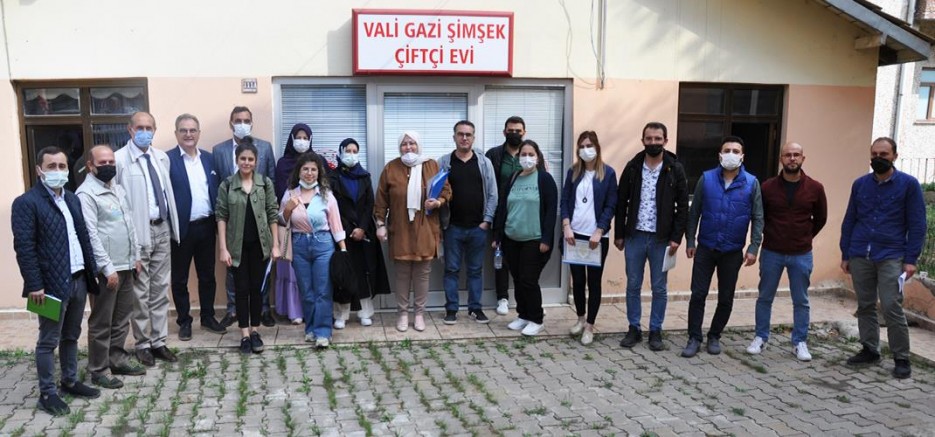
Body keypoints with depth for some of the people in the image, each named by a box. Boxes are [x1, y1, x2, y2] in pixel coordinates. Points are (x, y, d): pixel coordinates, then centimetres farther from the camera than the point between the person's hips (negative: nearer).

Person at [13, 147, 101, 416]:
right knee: (48, 341, 4)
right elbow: (24, 248, -15)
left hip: (78, 280, 7)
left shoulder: (72, 199, 12)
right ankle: (47, 393, 15)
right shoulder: (27, 202, -11)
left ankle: (70, 382, 31)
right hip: (52, 283, -7)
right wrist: (34, 285, -18)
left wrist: (92, 271, 9)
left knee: (71, 336, 18)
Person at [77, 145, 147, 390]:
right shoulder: (86, 194, -13)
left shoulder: (118, 190, 13)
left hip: (126, 266, 8)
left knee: (122, 318, 15)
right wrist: (108, 268, -20)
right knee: (101, 322, 2)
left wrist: (136, 256, 15)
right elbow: (91, 235, -18)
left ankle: (117, 359, 27)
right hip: (106, 269, -8)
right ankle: (99, 370, 11)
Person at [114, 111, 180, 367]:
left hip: (162, 229, 6)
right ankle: (143, 344, 17)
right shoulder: (120, 159, -9)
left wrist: (172, 226, 10)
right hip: (137, 231, -6)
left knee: (160, 289, 11)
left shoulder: (162, 158, 10)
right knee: (140, 292, 4)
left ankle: (159, 342, 20)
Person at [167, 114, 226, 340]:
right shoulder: (167, 159, -7)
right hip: (181, 228, -4)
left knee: (208, 276, 14)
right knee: (180, 279, 9)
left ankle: (208, 317, 27)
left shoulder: (209, 158, 8)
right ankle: (184, 321, 22)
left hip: (206, 226, 4)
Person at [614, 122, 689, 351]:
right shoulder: (632, 167, 1)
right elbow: (621, 202, 5)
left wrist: (676, 237, -9)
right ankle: (634, 329, 21)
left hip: (662, 239, -1)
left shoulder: (675, 169, -3)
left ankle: (655, 331, 20)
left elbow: (683, 206, -3)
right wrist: (619, 234, 3)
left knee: (660, 288, 7)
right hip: (635, 236, 2)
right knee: (633, 285, 8)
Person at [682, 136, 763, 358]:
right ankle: (694, 338, 12)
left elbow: (758, 218, -1)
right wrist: (690, 241, -1)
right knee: (698, 294, 0)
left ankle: (714, 336, 27)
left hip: (733, 252, 0)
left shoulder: (751, 183, -4)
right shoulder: (706, 179, -3)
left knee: (726, 298, 10)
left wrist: (753, 248, -8)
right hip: (705, 248, 0)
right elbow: (694, 213, 2)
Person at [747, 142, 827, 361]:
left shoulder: (815, 188, -4)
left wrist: (805, 237, 9)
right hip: (771, 252, 0)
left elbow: (820, 218, 10)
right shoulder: (768, 187, -5)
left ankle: (800, 342, 21)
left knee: (801, 301, 9)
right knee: (765, 297, 9)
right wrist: (771, 236, 8)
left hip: (801, 255, 0)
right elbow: (759, 217, 8)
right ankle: (760, 337, 23)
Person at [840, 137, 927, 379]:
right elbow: (849, 221, 13)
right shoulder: (860, 184, 8)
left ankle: (902, 359, 5)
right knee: (865, 306, 10)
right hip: (860, 257, 4)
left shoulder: (908, 184, -1)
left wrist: (911, 259, -7)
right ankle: (869, 350, 22)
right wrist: (845, 255, 10)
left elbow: (917, 225, -1)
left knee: (891, 307, -7)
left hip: (891, 258, -4)